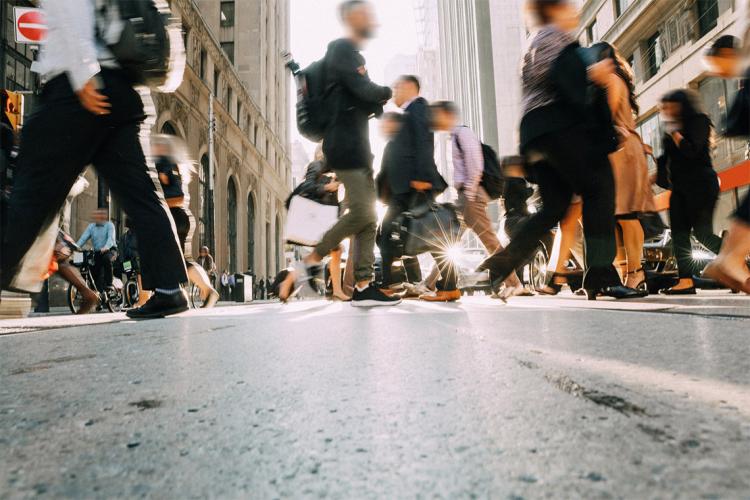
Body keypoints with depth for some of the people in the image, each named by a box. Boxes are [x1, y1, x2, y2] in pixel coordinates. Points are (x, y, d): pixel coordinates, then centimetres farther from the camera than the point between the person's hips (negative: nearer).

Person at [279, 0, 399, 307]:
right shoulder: (343, 49, -3)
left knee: (368, 218, 2)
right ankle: (309, 264, -5)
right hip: (346, 145, -10)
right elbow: (365, 91, -16)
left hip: (358, 146, 10)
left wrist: (377, 102, 3)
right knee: (362, 213, -17)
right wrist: (386, 93, 4)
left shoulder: (354, 54, 27)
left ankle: (363, 287, 2)